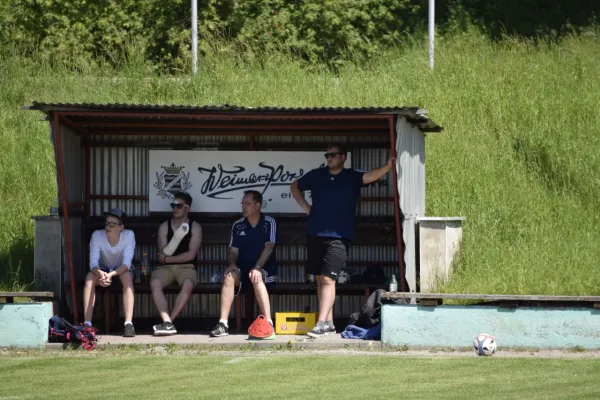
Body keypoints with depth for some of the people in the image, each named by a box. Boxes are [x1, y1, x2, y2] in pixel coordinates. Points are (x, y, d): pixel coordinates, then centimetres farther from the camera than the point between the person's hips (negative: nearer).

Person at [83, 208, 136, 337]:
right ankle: (87, 323, -36)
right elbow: (93, 263, -26)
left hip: (122, 270, -1)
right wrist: (101, 274, -50)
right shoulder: (97, 235, -20)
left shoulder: (129, 235, -23)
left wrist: (111, 274, -48)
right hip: (103, 270, 1)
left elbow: (126, 263, -29)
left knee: (127, 276, -35)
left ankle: (128, 323, -43)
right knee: (90, 277, -31)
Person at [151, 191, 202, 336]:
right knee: (155, 283, -33)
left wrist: (167, 258, -8)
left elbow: (191, 254, -5)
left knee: (187, 284, -37)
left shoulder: (195, 227, 5)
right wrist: (177, 238, -17)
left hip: (186, 266, -2)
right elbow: (161, 256, -1)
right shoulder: (164, 227, 9)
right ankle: (167, 323, -39)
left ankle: (168, 321, -28)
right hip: (165, 267, 2)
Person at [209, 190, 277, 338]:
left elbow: (269, 247, -11)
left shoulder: (269, 223, -1)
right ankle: (223, 323, -37)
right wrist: (232, 264, -15)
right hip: (243, 267, 3)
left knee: (256, 278, -38)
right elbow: (233, 251, 9)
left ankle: (268, 322, -42)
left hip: (265, 268, -3)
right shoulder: (238, 226, 11)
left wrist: (257, 267, -25)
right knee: (229, 276, -30)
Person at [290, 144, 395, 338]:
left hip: (338, 237, -4)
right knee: (320, 279, 7)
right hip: (315, 234, 4)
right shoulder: (316, 175, 10)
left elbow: (370, 176, -20)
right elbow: (295, 186, 26)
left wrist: (387, 167, -39)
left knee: (328, 279, -12)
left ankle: (322, 323, -16)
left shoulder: (352, 177, -1)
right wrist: (305, 207, 13)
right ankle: (329, 322, 14)